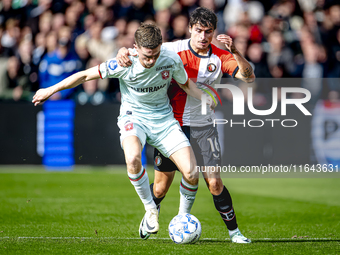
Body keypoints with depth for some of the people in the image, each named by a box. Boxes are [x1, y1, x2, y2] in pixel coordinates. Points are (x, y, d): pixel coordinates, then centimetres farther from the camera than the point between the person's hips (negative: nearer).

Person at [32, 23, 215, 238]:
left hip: (164, 118, 2)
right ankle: (151, 210, -13)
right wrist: (52, 90, -3)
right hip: (133, 117, -2)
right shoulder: (123, 65, -21)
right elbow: (86, 75, -8)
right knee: (133, 158, -37)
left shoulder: (172, 60, -14)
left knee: (191, 174, -15)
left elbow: (186, 84, 7)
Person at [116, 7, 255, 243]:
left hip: (204, 127, 1)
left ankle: (234, 231, 6)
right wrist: (124, 51, -24)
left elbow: (248, 77, -16)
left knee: (214, 183, -7)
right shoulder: (174, 50, -9)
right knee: (161, 187, 4)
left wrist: (235, 52, -31)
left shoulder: (220, 57, -5)